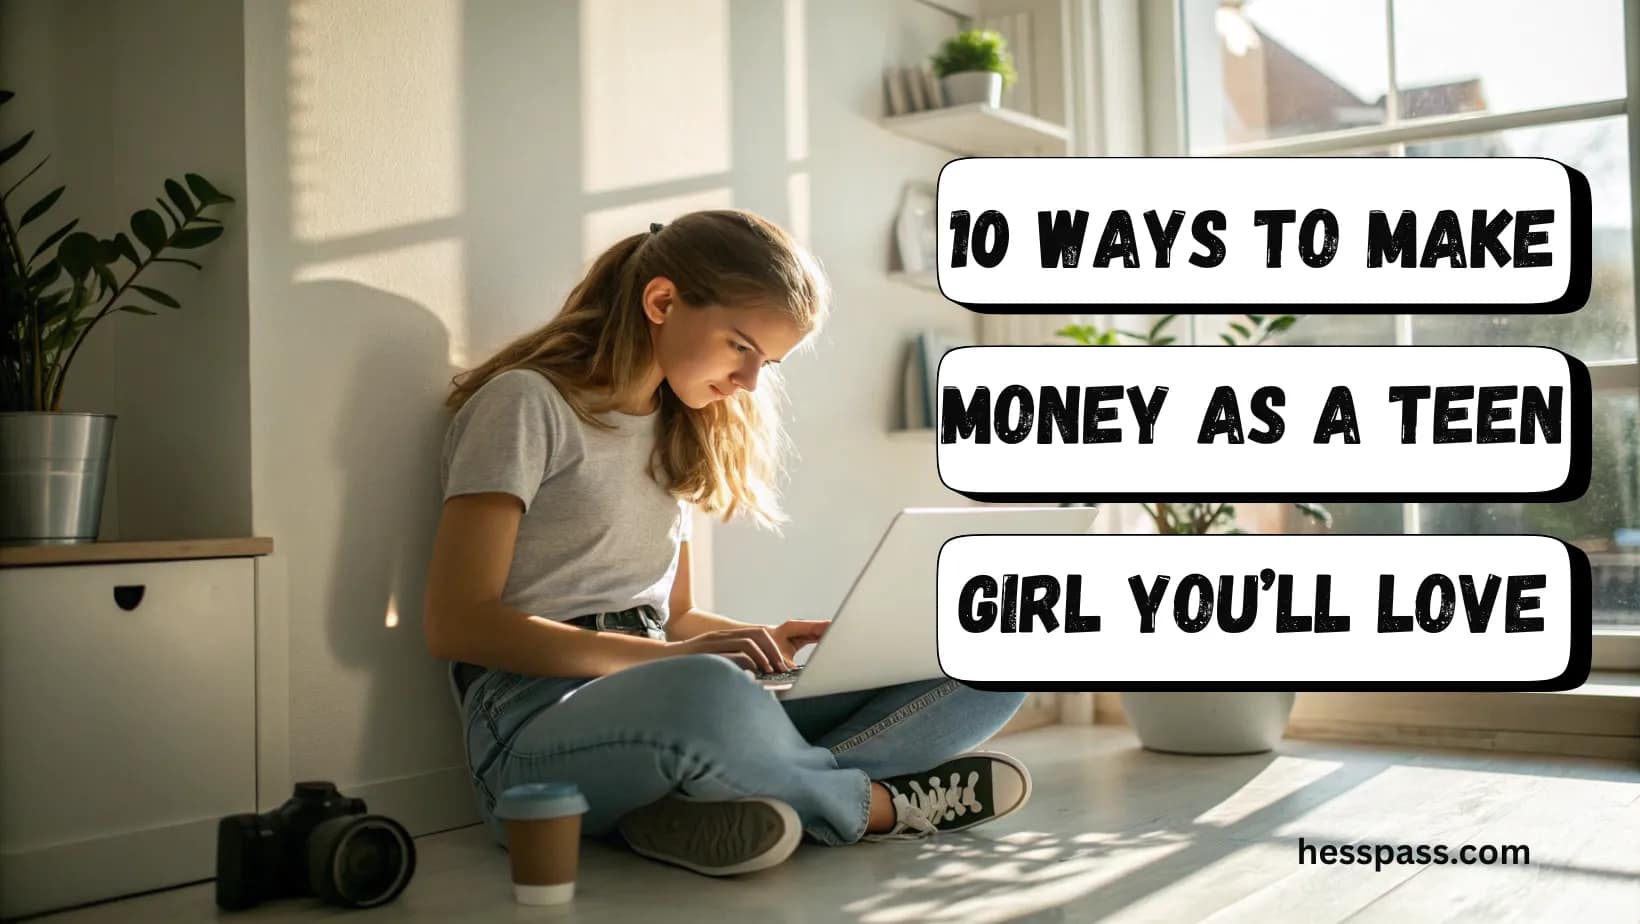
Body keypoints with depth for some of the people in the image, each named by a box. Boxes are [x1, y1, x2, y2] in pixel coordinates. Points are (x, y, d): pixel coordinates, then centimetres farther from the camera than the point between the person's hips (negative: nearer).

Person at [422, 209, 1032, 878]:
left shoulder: (678, 431, 19)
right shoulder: (528, 402, -4)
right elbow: (455, 623, -13)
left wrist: (767, 642, 2)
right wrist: (667, 658, -20)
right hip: (540, 725, -7)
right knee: (705, 693, -44)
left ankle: (706, 805, -26)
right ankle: (867, 803, -12)